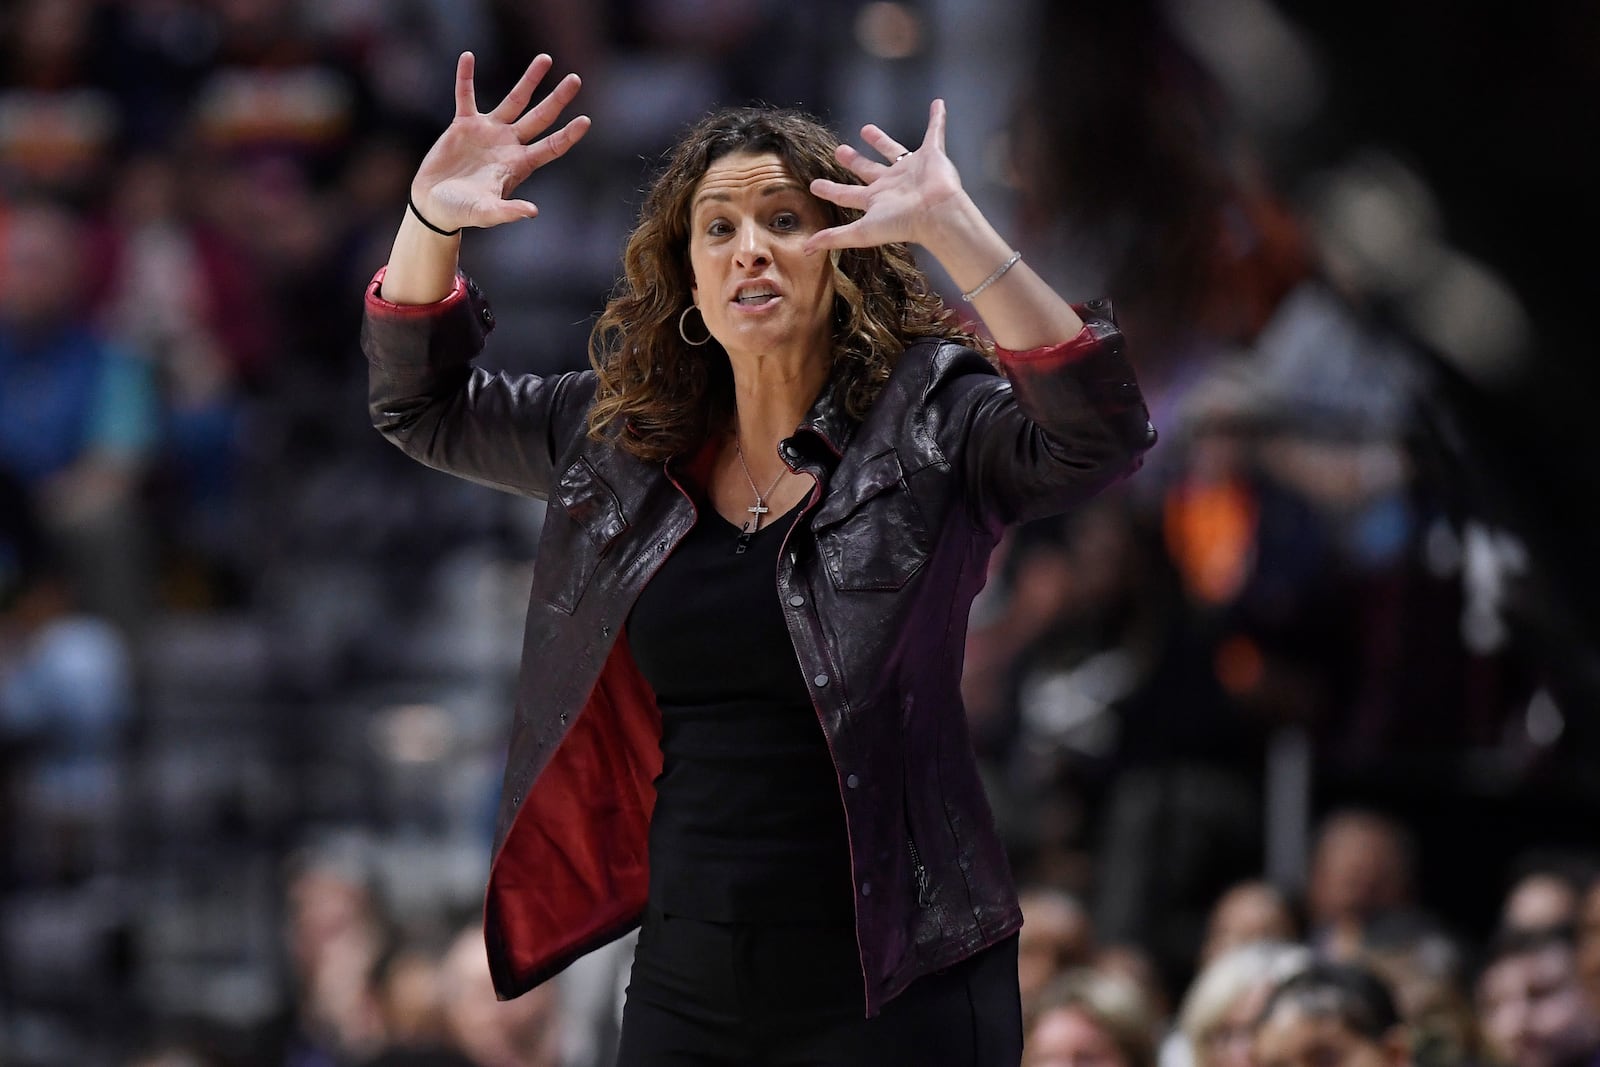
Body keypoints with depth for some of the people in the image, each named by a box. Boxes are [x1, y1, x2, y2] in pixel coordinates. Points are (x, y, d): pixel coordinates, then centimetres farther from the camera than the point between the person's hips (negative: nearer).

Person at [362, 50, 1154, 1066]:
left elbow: (1100, 437, -24)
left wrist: (954, 231, -31)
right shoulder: (625, 435, 10)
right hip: (687, 976, 5)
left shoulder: (932, 427, -5)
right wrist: (431, 218, 3)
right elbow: (421, 402, 22)